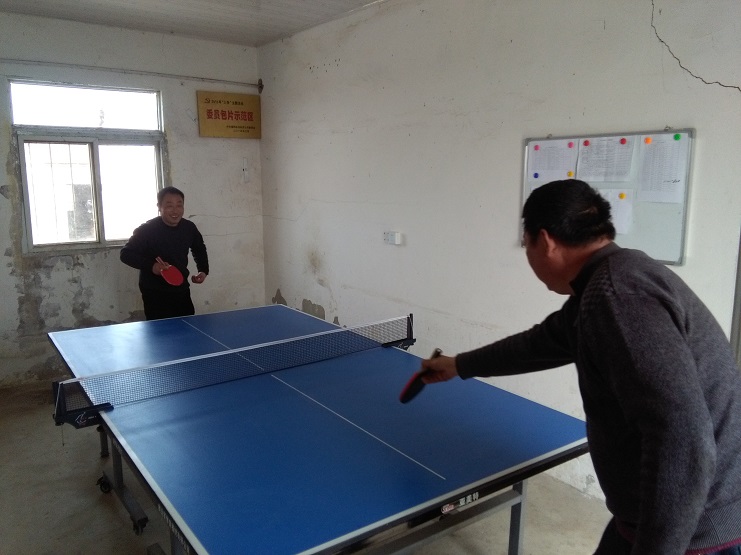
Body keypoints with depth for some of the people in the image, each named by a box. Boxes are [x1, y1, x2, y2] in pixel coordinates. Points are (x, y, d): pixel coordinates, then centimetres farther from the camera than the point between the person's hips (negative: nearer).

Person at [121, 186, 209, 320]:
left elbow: (199, 249, 18)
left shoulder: (189, 228, -1)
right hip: (155, 294, -5)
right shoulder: (146, 230, -15)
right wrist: (151, 265, -25)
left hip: (181, 290, 5)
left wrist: (203, 271, 4)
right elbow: (126, 254, -10)